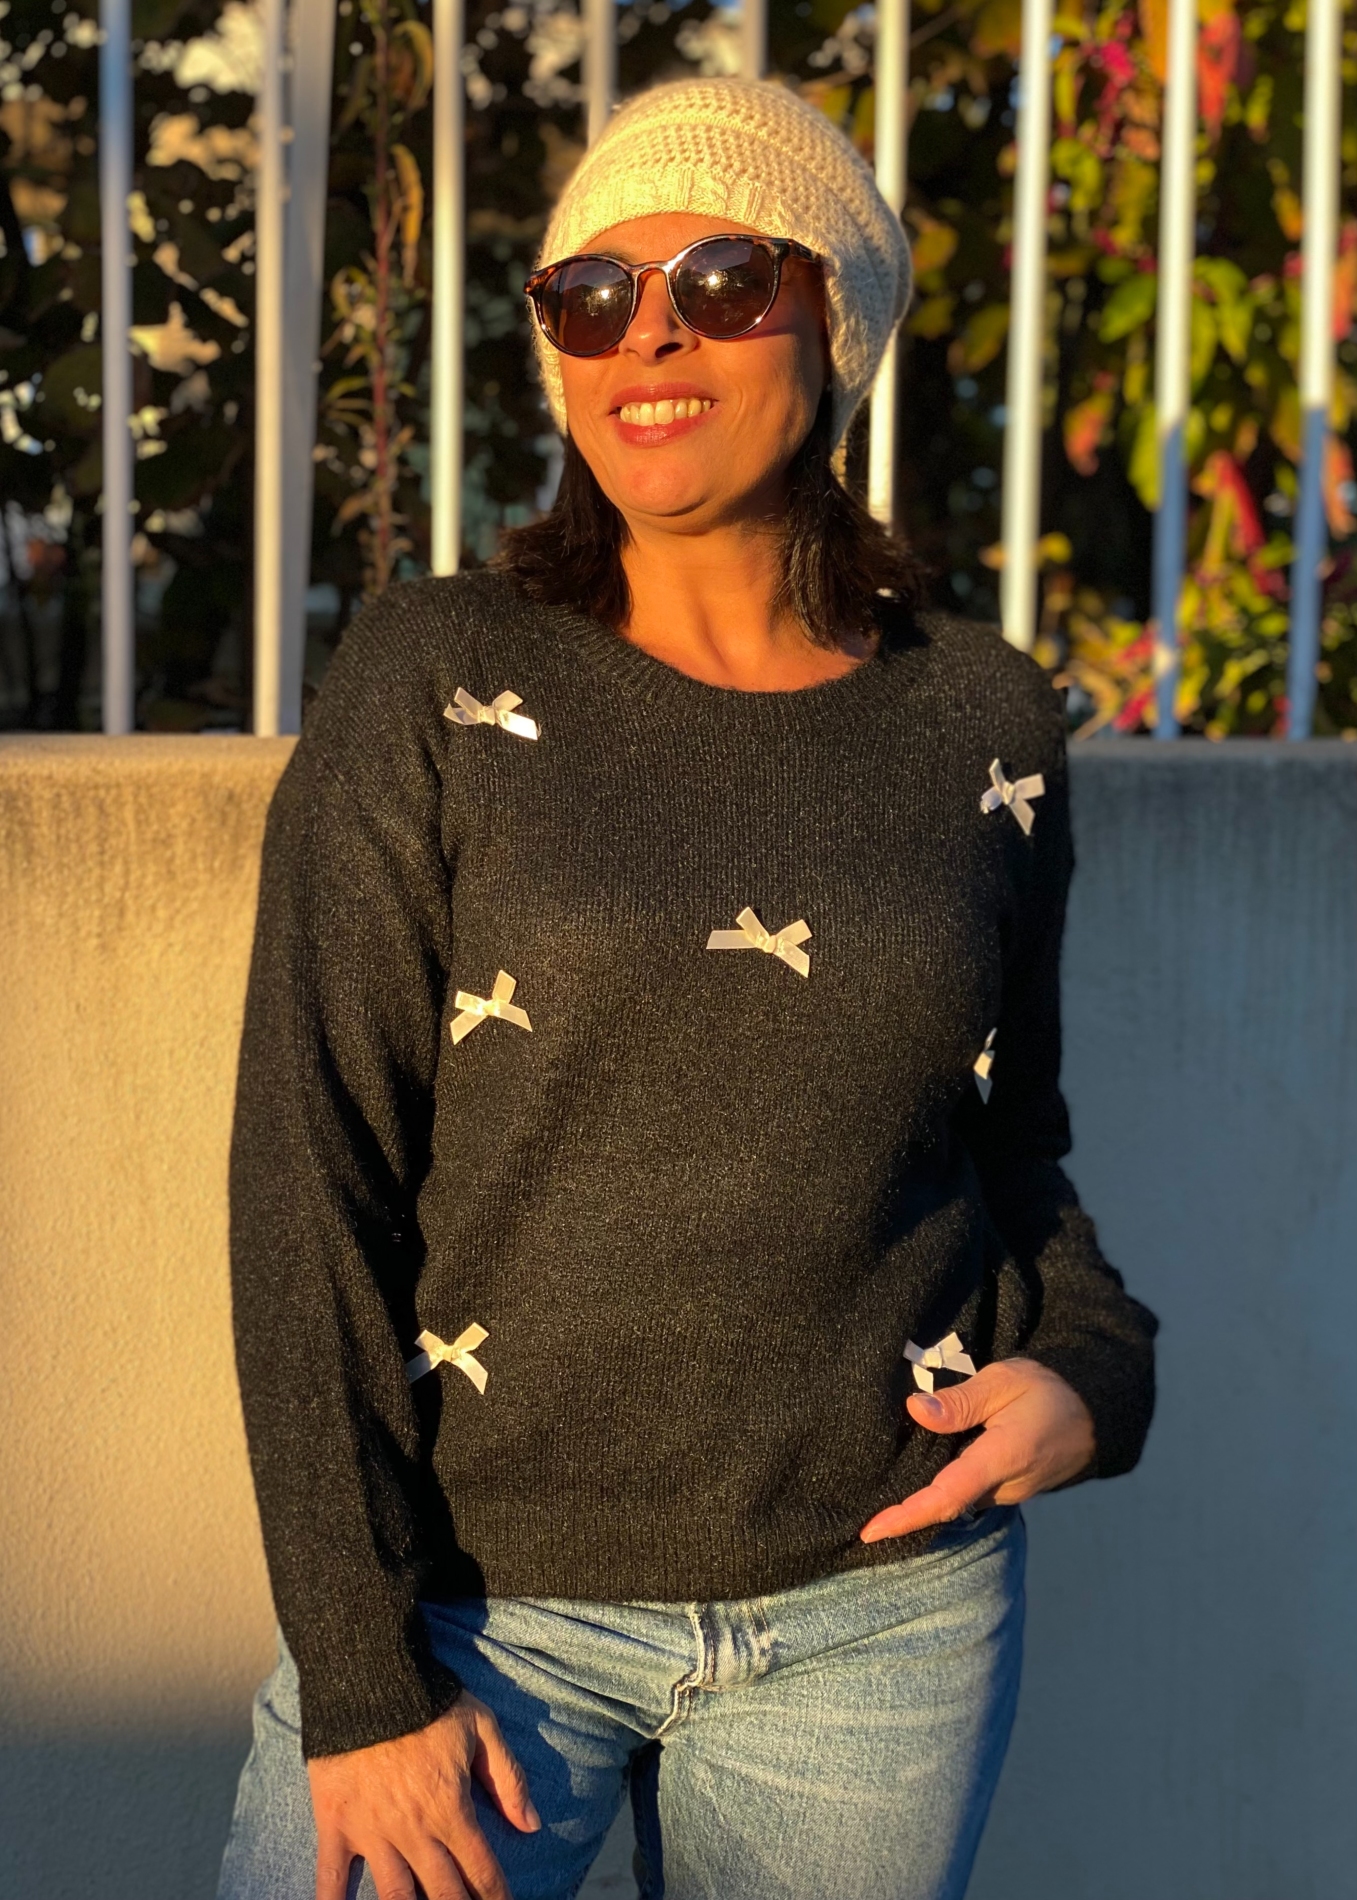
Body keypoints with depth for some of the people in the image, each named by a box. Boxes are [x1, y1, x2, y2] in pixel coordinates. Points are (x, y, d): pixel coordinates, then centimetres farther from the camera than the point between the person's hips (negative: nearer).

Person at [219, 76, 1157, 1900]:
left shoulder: (986, 727, 3)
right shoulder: (433, 687, -5)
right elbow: (312, 1182, -8)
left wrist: (1088, 1366, -4)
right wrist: (358, 1670, -12)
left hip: (884, 1610, 2)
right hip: (477, 1593, -2)